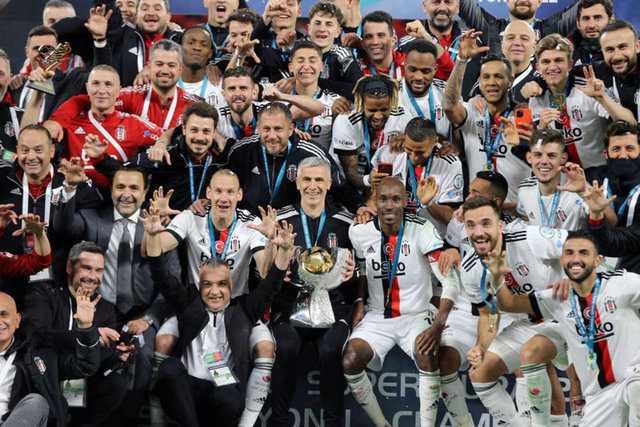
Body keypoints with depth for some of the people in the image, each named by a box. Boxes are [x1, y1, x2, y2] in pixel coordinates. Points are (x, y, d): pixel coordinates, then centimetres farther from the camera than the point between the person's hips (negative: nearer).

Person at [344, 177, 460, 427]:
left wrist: (438, 325, -29)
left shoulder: (422, 230, -13)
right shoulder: (359, 232, -3)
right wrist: (360, 302, -2)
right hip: (376, 317, 3)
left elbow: (450, 281, -17)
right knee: (350, 362, -23)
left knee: (426, 354, -34)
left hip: (416, 315, -2)